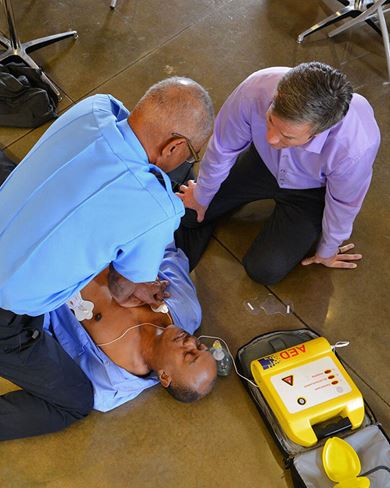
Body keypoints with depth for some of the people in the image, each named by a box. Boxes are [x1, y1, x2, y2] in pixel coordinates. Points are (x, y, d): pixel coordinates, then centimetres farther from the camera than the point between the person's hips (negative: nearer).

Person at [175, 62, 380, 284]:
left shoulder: (356, 147, -42)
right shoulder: (255, 90, -37)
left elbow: (343, 206, -19)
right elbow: (223, 148, -16)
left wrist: (327, 252, 2)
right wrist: (202, 197, 2)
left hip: (311, 191, -2)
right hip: (263, 162, 2)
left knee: (265, 270, -7)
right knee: (184, 213, -3)